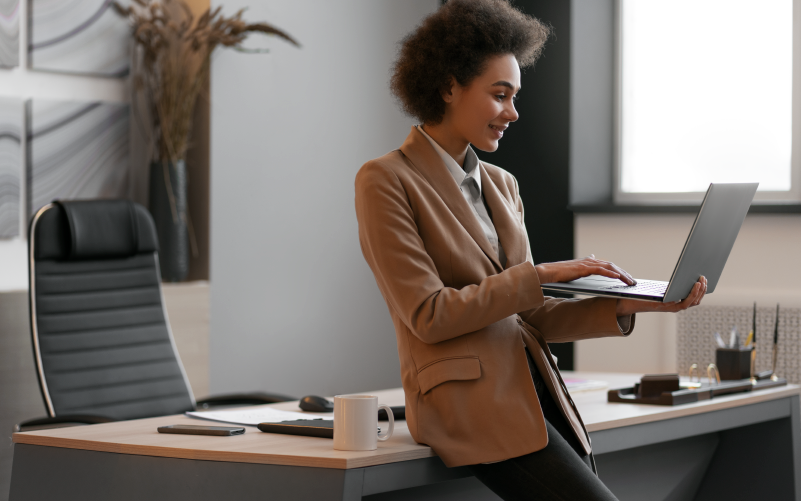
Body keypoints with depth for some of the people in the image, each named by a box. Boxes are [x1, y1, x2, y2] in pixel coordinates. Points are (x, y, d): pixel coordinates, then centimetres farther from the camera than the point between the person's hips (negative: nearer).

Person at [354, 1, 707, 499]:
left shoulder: (500, 185, 17)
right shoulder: (385, 181, -5)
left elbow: (530, 315, 14)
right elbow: (428, 316, -12)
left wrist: (628, 305, 0)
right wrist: (543, 274, -11)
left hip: (535, 390, 7)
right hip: (470, 400, -7)